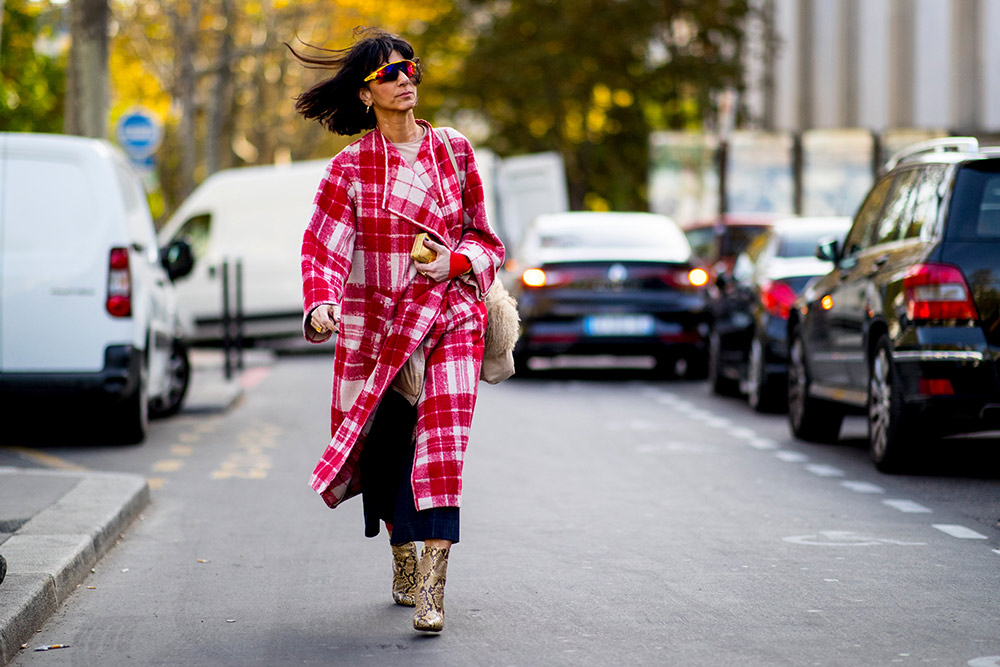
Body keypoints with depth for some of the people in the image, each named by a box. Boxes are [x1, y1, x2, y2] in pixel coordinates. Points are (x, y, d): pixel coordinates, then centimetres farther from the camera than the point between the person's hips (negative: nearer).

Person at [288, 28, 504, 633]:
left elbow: (480, 234, 14)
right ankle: (404, 562, 30)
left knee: (444, 443, -16)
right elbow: (324, 247, -7)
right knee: (386, 448, 6)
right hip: (377, 326, 0)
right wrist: (321, 308, -25)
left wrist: (456, 263, -8)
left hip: (450, 319, 0)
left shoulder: (454, 151, 6)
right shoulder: (350, 167, 0)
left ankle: (432, 587, -21)